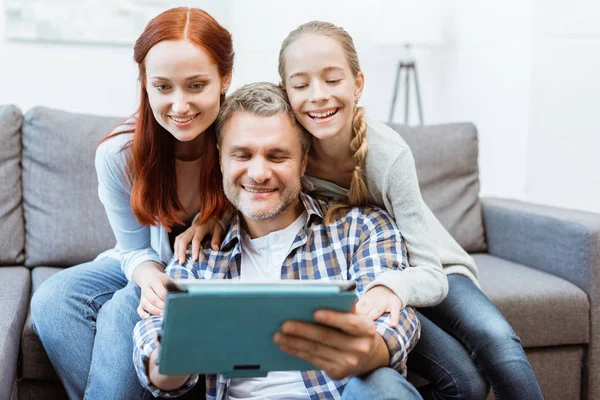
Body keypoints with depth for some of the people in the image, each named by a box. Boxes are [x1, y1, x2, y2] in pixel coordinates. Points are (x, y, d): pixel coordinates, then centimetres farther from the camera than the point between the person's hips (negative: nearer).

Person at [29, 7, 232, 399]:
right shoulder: (118, 153, -17)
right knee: (53, 299, -19)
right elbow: (136, 249, -6)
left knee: (126, 307, -29)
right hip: (151, 265, 4)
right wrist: (150, 277, -30)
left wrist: (217, 220, -30)